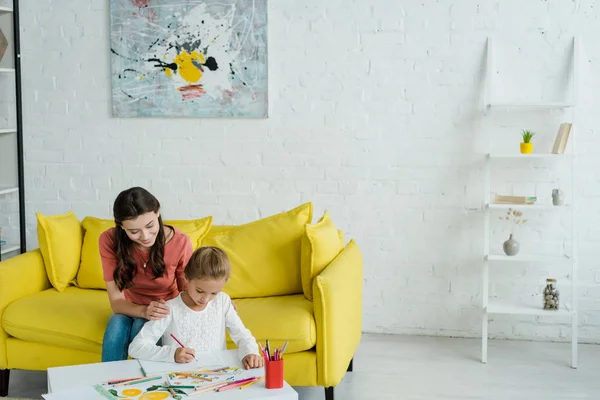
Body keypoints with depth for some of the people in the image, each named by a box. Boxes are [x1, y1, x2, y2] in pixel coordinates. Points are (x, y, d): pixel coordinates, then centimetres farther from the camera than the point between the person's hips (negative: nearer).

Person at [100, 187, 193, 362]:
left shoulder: (180, 242, -23)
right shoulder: (110, 241, -21)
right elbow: (116, 301, -21)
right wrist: (144, 311, -42)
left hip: (166, 312, -1)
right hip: (131, 310, 1)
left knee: (142, 328, -32)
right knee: (116, 328, -31)